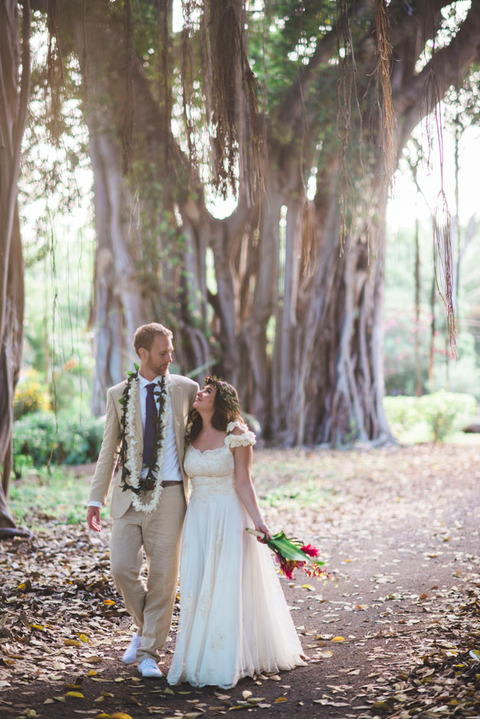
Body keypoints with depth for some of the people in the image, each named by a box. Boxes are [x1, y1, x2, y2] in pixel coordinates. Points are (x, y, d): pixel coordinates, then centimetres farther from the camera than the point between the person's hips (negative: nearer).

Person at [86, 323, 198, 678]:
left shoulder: (187, 389, 3)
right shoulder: (118, 394, 5)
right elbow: (109, 450, 10)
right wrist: (96, 499, 6)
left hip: (169, 493, -1)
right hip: (129, 493, 1)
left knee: (163, 575, 0)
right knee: (123, 569, -5)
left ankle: (149, 652, 13)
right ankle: (146, 627, 23)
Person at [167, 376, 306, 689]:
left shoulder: (236, 435, -8)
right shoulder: (191, 436, 8)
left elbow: (243, 483, -10)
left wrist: (259, 522, -17)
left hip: (229, 517, -5)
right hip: (198, 518, 5)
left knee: (227, 587, -2)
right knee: (196, 587, 4)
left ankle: (224, 664, 9)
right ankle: (196, 658, 15)